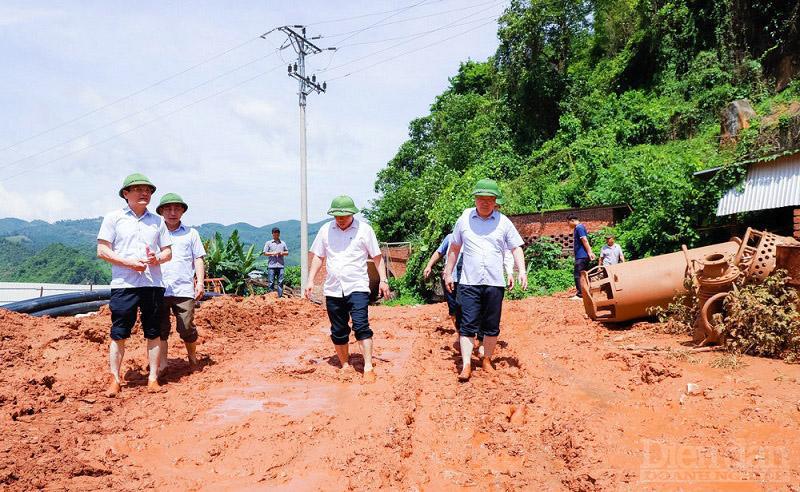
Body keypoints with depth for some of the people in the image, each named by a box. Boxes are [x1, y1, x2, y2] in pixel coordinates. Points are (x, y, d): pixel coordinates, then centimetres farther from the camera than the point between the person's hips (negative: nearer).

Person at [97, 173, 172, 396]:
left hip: (153, 284, 3)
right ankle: (115, 379, 9)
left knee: (154, 333, 5)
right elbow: (102, 251, -1)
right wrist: (129, 263, -13)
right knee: (118, 334, -1)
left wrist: (157, 258, -7)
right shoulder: (114, 218, 5)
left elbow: (168, 252, 17)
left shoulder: (157, 221, 15)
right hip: (124, 284, -3)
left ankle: (153, 378, 12)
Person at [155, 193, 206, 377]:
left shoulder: (190, 233, 13)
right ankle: (162, 364, 9)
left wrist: (200, 282, 0)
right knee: (160, 328, 1)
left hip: (184, 289, -1)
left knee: (187, 327, -3)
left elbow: (198, 259, 10)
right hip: (159, 289, 1)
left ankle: (193, 358, 19)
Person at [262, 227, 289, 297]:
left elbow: (287, 253, 19)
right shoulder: (268, 243, 9)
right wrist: (273, 253, -9)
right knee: (271, 282, -2)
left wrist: (282, 253, -2)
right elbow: (265, 253, 4)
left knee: (280, 282, -1)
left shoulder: (283, 243, 17)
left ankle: (280, 296, 1)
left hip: (280, 266, 2)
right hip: (271, 266, -2)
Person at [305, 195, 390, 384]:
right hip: (333, 290, 4)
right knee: (338, 332, 9)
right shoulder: (326, 230, 7)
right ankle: (345, 366, 24)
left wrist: (383, 280, -2)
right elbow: (318, 256, 13)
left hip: (357, 288, -3)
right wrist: (310, 280, 5)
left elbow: (377, 256, 4)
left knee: (361, 326, -16)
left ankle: (368, 368, -13)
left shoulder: (364, 229, -1)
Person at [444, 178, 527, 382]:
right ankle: (466, 365, -2)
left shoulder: (503, 222, 4)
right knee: (468, 325, -5)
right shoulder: (464, 219, 6)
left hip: (495, 283, 1)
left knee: (492, 326, 8)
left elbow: (516, 248, 7)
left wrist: (521, 270, -8)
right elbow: (454, 248, 15)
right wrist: (448, 273, 14)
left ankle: (487, 359, 24)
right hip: (469, 282, -1)